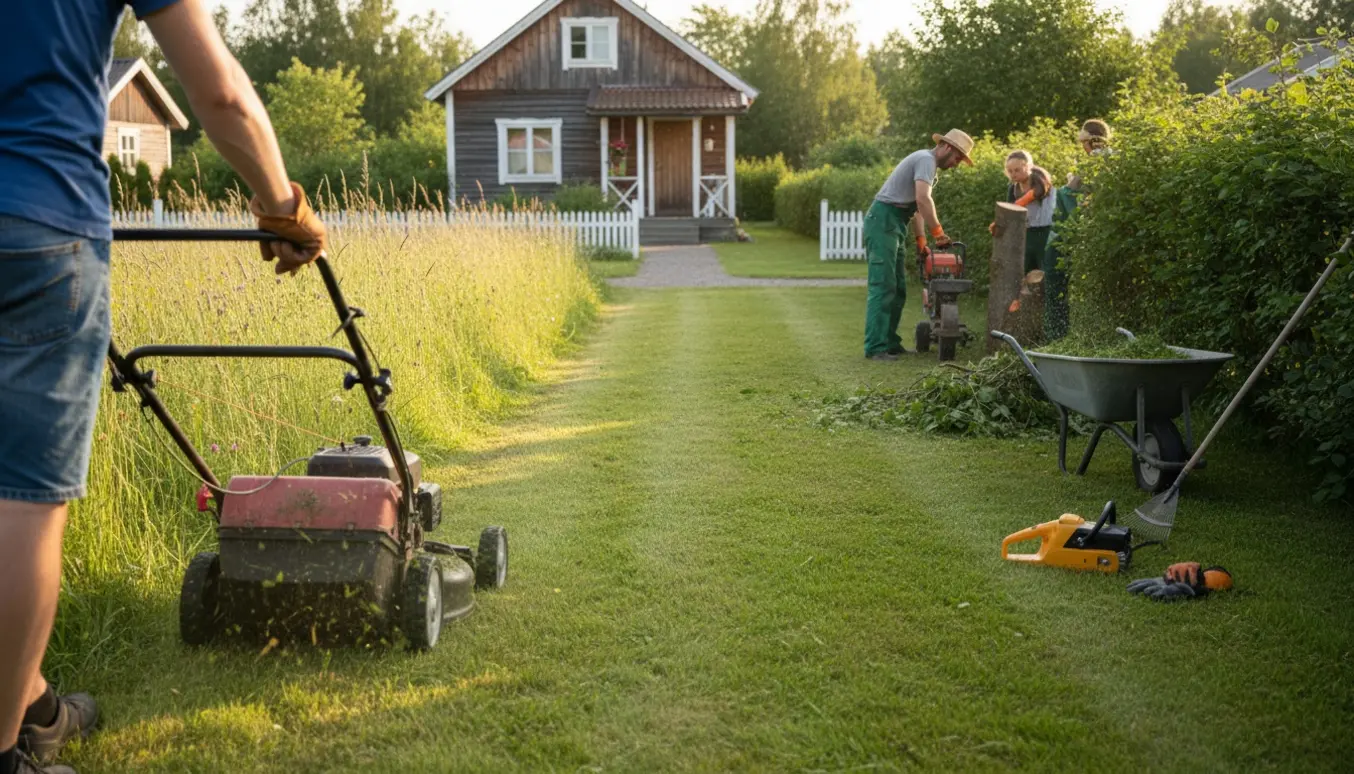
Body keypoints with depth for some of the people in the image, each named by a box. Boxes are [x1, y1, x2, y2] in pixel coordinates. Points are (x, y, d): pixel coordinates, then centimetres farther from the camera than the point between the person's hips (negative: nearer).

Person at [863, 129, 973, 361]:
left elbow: (917, 205, 23)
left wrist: (921, 241, 17)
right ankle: (875, 347, -15)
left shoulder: (926, 162, 22)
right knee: (883, 286, -13)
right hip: (883, 221, -11)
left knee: (898, 287, 10)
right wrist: (938, 232, -18)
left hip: (892, 225, 11)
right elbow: (923, 199, -24)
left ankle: (890, 342, 13)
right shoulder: (926, 159, -10)